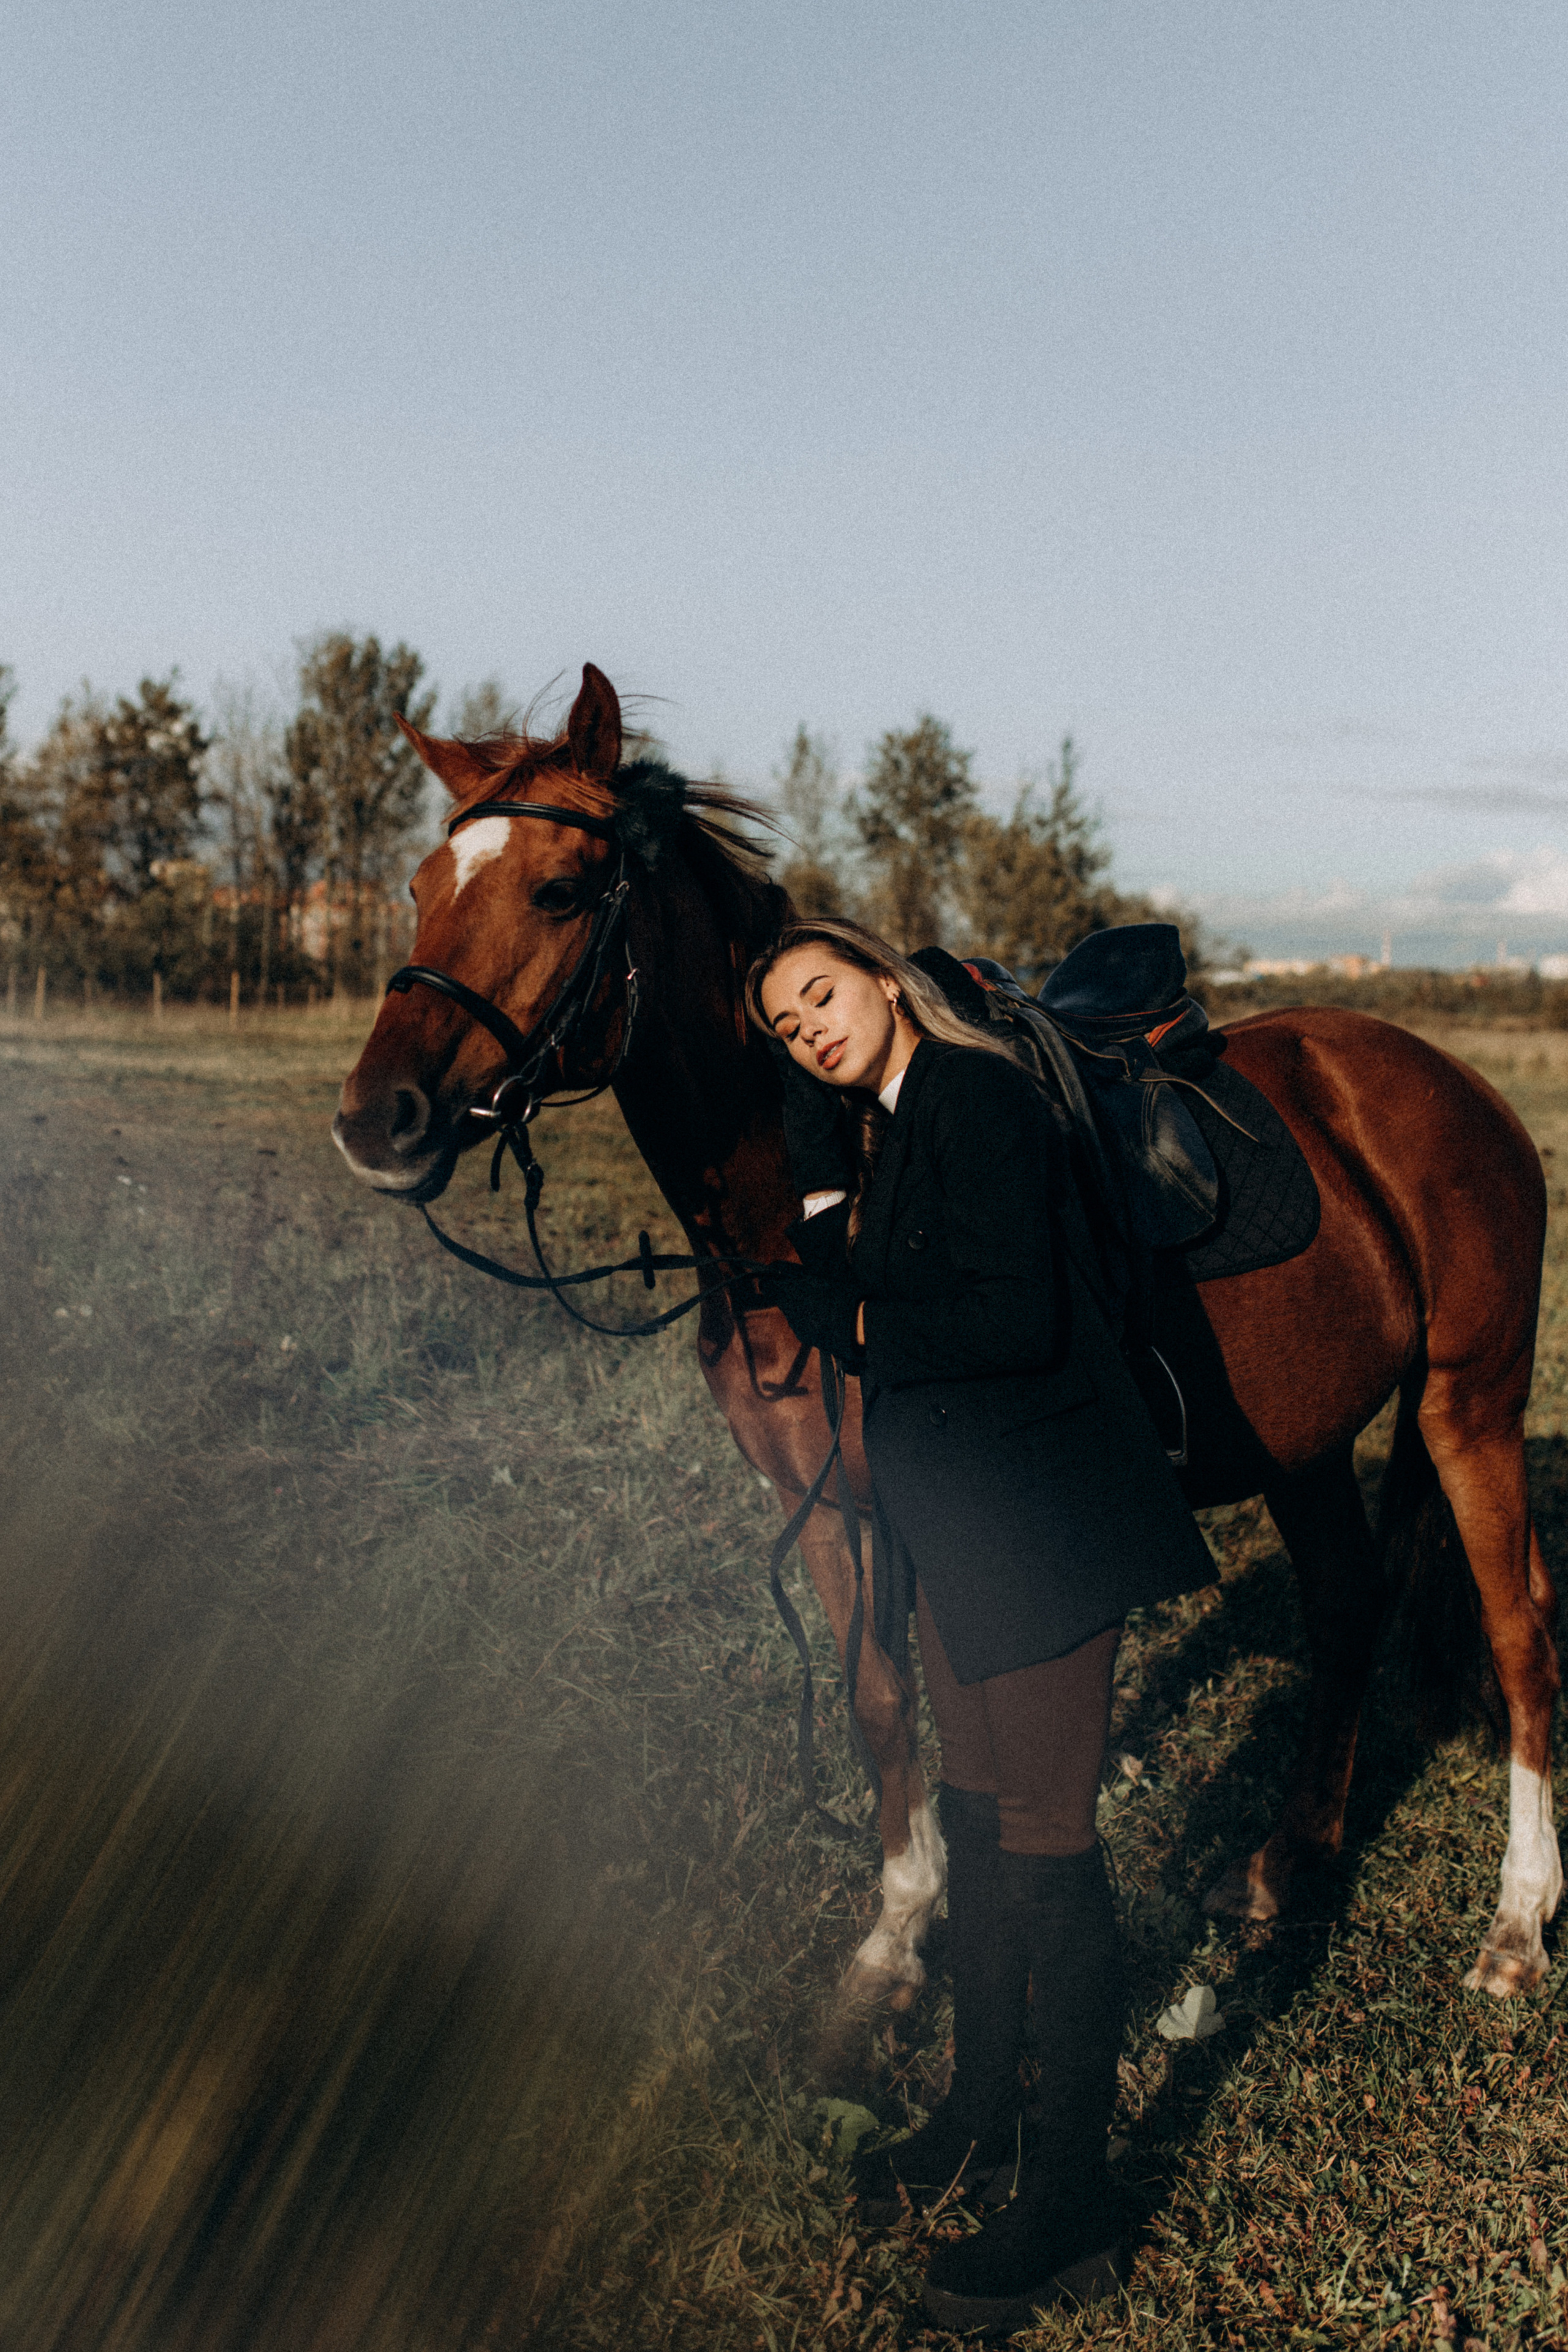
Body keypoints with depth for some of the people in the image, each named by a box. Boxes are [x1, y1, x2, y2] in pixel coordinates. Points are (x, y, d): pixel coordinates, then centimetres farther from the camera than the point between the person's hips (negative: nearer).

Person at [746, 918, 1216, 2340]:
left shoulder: (976, 1100, -15)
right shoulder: (876, 1128, 14)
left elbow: (1016, 1322, -23)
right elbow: (839, 1284, 10)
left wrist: (847, 1315, -13)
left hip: (1037, 1518, -9)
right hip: (949, 1527, 9)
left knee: (1047, 1839, -1)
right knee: (979, 1813, 19)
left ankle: (1076, 2213, 12)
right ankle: (983, 2124, 36)